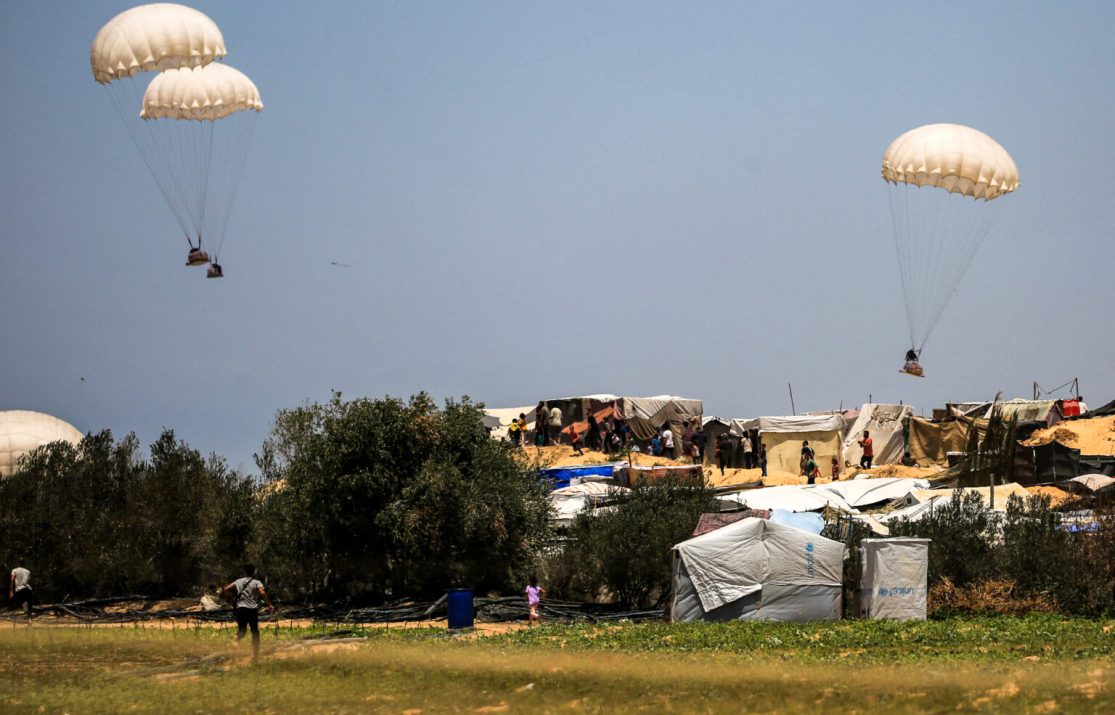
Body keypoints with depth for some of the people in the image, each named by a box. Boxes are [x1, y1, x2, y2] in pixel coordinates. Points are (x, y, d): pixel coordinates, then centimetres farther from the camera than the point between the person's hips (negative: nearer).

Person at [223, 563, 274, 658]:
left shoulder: (238, 581, 11)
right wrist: (269, 605, -9)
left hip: (240, 609, 3)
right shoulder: (256, 582, -1)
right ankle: (255, 653, 9)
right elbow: (262, 593, -16)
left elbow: (226, 589, 7)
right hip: (252, 609, -3)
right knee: (255, 632, 9)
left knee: (241, 631, 10)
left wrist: (233, 599, 16)